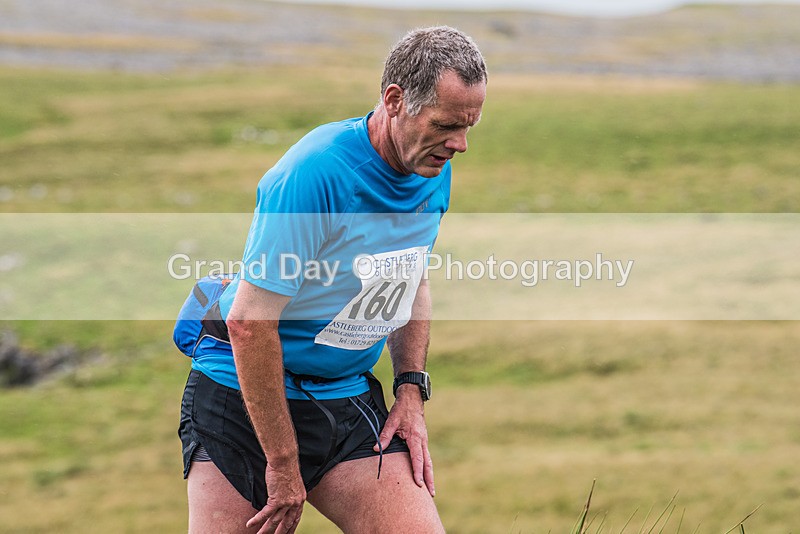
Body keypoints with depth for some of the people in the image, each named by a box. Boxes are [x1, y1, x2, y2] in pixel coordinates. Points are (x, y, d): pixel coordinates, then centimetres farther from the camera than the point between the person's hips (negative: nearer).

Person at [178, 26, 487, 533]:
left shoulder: (434, 172, 0)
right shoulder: (313, 173, -24)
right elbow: (248, 321, -24)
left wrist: (412, 389, 5)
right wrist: (283, 463, -20)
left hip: (349, 401, 6)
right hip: (243, 399, -5)